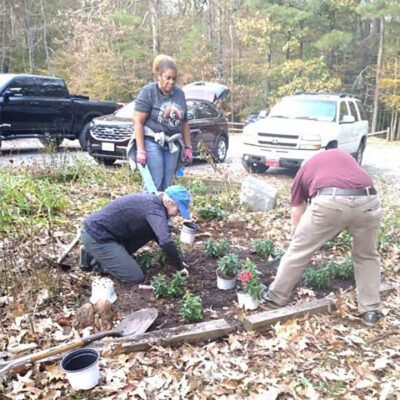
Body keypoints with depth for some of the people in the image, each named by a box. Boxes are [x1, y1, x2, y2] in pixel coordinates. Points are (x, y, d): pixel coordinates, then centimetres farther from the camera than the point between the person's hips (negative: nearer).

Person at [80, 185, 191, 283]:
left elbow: (159, 234, 21)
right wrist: (180, 266, -16)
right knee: (136, 278, -9)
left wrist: (176, 259, 18)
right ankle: (94, 259, 4)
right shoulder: (154, 208, -20)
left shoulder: (152, 200, 8)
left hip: (99, 230, 9)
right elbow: (166, 242, -32)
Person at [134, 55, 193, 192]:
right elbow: (138, 121, -10)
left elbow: (184, 123, 16)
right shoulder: (148, 91, -6)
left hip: (172, 145, 5)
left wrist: (188, 148, 13)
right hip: (152, 143, -5)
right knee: (155, 184, -10)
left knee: (167, 185, 6)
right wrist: (141, 150, -16)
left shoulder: (180, 94, 9)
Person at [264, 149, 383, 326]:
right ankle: (371, 310, 32)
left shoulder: (304, 171, 31)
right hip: (368, 200, 3)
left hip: (330, 202, -2)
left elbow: (296, 217, 32)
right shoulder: (344, 155, 39)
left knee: (298, 250, 18)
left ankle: (276, 296, 34)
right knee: (367, 256, 26)